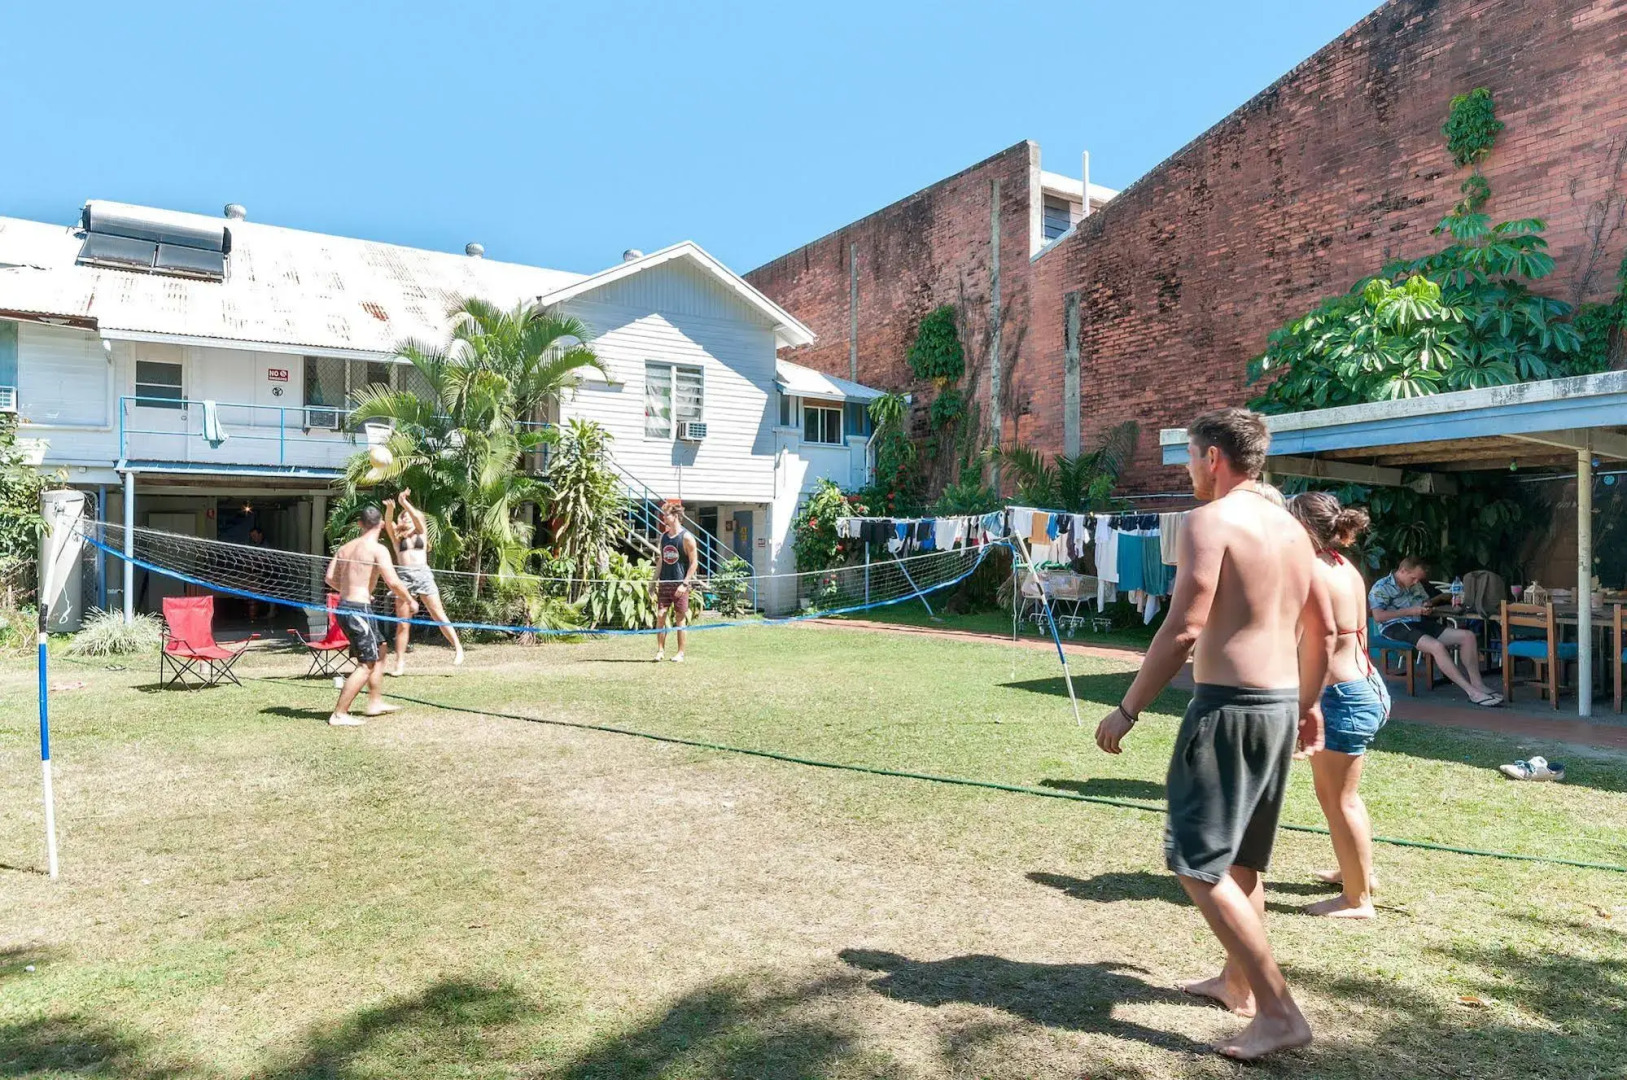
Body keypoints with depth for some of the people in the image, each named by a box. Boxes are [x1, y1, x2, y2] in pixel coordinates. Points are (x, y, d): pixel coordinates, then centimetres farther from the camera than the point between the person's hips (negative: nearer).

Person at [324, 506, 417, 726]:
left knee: (379, 651, 22)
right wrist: (410, 600, -1)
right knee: (367, 664, -2)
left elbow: (330, 578, 12)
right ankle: (339, 715, -3)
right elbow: (393, 582, -17)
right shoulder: (378, 549, -10)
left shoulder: (345, 547, 12)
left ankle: (375, 703, 29)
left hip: (344, 607, 9)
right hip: (359, 610, -9)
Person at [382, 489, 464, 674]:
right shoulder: (397, 537, 17)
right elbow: (388, 524, -2)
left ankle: (458, 648, -1)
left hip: (423, 573, -1)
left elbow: (417, 517, -2)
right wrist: (390, 509, -20)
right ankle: (400, 663, 1)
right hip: (403, 576, 1)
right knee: (402, 623, -1)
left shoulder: (421, 532, 16)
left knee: (439, 615, -4)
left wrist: (404, 502, -12)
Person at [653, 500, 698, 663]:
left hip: (680, 584, -5)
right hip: (664, 583, 5)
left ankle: (680, 653, 10)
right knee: (660, 616, 0)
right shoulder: (663, 536, 10)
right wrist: (655, 580, 9)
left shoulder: (686, 537, -9)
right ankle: (660, 651, 7)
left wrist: (685, 583, -15)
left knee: (680, 619, 2)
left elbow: (694, 563, -10)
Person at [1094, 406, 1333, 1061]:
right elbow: (1323, 631, 18)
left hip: (1228, 706, -9)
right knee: (1242, 857, 22)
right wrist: (1308, 705, 30)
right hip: (1280, 706, 9)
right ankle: (1237, 983, 36)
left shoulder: (1210, 521, -13)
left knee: (1198, 864, -1)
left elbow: (1183, 630, -21)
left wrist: (1127, 710, -15)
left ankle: (1279, 1013, 0)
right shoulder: (1291, 527, 13)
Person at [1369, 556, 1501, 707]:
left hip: (1420, 623, 9)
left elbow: (1426, 603, 35)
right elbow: (1378, 616, -17)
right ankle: (1472, 692, -30)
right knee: (1437, 646, -34)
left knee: (1468, 636, -6)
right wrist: (1410, 611, -17)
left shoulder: (1416, 585, 20)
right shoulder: (1381, 587, -5)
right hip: (1396, 627, -9)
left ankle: (1477, 685, -8)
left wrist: (1428, 607, 8)